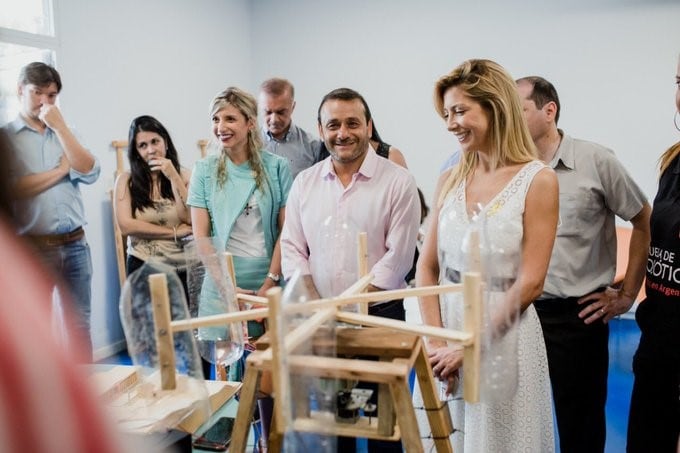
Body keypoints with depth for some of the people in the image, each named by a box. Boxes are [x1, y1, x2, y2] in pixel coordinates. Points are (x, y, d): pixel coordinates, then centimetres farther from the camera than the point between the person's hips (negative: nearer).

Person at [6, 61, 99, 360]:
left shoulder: (64, 133, 13)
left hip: (74, 245, 4)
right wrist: (61, 169, -6)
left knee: (80, 326, 11)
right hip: (31, 247, -3)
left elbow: (90, 173, -4)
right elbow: (13, 188, -14)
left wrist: (59, 126, -7)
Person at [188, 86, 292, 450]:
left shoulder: (277, 168, 1)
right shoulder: (205, 171, 4)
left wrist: (270, 283, -7)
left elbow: (286, 230, 0)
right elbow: (200, 236, 2)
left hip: (266, 285, 0)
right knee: (228, 366, 3)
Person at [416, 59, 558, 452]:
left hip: (503, 334, -4)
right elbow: (428, 267, 3)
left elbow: (530, 284, -12)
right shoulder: (451, 180, 4)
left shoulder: (539, 180, -9)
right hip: (447, 321, 4)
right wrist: (434, 339, -7)